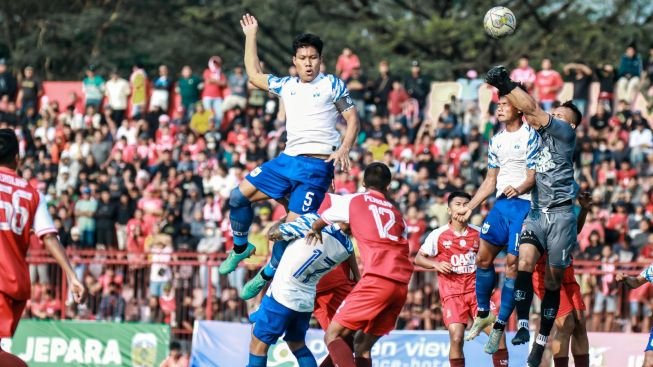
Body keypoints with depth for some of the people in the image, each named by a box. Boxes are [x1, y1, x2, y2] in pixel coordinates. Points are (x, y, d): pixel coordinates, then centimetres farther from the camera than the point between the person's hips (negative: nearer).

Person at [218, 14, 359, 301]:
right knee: (239, 195, -2)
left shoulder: (332, 85, 0)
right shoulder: (286, 85, 15)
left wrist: (344, 149, -16)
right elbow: (254, 75, 28)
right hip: (288, 159, 6)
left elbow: (353, 119, 1)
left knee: (294, 225, -13)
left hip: (317, 166, -6)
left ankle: (268, 274, 4)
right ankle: (240, 248, 19)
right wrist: (251, 35, 28)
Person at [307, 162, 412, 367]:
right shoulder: (396, 214, 24)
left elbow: (318, 223, 27)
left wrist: (315, 231, 50)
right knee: (363, 343, 17)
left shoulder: (353, 201, 12)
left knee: (333, 336, -4)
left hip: (377, 279, -6)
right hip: (402, 284, 6)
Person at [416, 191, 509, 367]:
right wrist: (436, 264, -13)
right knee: (456, 337, -18)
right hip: (452, 293, -3)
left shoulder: (478, 234, 6)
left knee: (498, 333, -10)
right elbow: (419, 259, 4)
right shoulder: (439, 235, -1)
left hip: (476, 291, 3)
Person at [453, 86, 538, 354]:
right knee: (483, 257, 3)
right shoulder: (496, 141, 17)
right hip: (501, 203, 7)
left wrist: (519, 188, -31)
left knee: (513, 263, -8)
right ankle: (483, 314, 20)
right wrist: (469, 208, 22)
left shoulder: (530, 136, -5)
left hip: (523, 203, -7)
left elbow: (534, 175, -11)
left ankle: (500, 325, -3)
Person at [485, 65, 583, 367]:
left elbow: (534, 112, -7)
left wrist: (507, 85, -6)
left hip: (560, 214, -5)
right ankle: (522, 325, -22)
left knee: (553, 280, 0)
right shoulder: (541, 134, 17)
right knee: (524, 262, -20)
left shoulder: (565, 133, -1)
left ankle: (542, 340, 9)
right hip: (536, 212, 5)